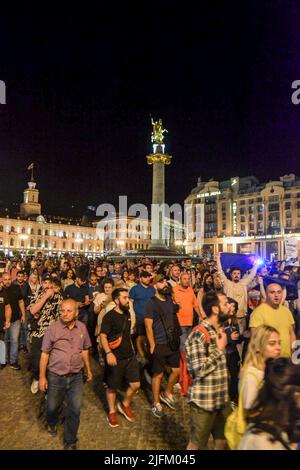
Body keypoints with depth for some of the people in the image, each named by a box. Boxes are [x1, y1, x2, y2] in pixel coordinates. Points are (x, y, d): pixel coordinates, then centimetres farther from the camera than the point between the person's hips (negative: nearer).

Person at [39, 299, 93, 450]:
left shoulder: (82, 328, -6)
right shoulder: (53, 328, -15)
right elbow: (45, 353, -8)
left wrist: (88, 369, 13)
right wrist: (42, 376, -7)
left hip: (76, 376, 1)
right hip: (55, 376, -1)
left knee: (74, 411, 7)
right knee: (52, 406, 20)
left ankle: (70, 442, 30)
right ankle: (51, 423, 55)